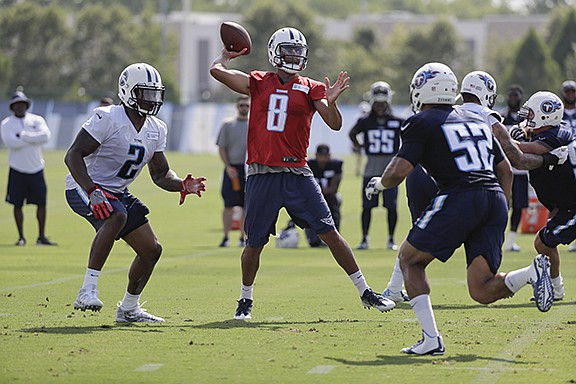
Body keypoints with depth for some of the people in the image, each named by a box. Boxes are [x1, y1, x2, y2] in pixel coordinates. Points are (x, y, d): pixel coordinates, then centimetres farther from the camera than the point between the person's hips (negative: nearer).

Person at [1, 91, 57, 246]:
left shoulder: (37, 120, 5)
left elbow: (45, 136, -13)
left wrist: (24, 136, -16)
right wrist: (34, 138, -12)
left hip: (36, 169, 2)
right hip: (17, 170, -1)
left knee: (41, 203, 1)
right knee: (17, 204, 1)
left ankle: (41, 237, 11)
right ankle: (21, 237, 10)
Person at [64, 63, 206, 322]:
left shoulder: (156, 129, 4)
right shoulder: (107, 119, -20)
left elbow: (160, 174, 11)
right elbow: (73, 155, -24)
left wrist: (182, 185, -10)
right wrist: (92, 191, -35)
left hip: (118, 193, 8)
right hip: (85, 187, -8)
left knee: (151, 250, 6)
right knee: (117, 216, -38)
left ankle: (129, 309, 25)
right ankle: (88, 291, -38)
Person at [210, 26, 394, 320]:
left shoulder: (311, 88, 5)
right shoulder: (259, 83, 6)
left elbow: (335, 124, -6)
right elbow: (217, 70, -1)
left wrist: (330, 102, -24)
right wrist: (227, 54, 18)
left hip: (297, 174, 0)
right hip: (262, 175, 0)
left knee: (329, 233, -3)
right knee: (255, 243, 5)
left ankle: (365, 292, 4)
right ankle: (245, 299, 25)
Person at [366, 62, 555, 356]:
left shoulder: (422, 122, 4)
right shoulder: (478, 121, 25)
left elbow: (399, 171, -5)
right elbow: (506, 170, 26)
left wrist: (378, 184, 16)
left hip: (459, 199, -6)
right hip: (496, 199, 6)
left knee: (410, 260, 14)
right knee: (482, 291, 7)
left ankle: (431, 339, 1)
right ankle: (534, 272, -21)